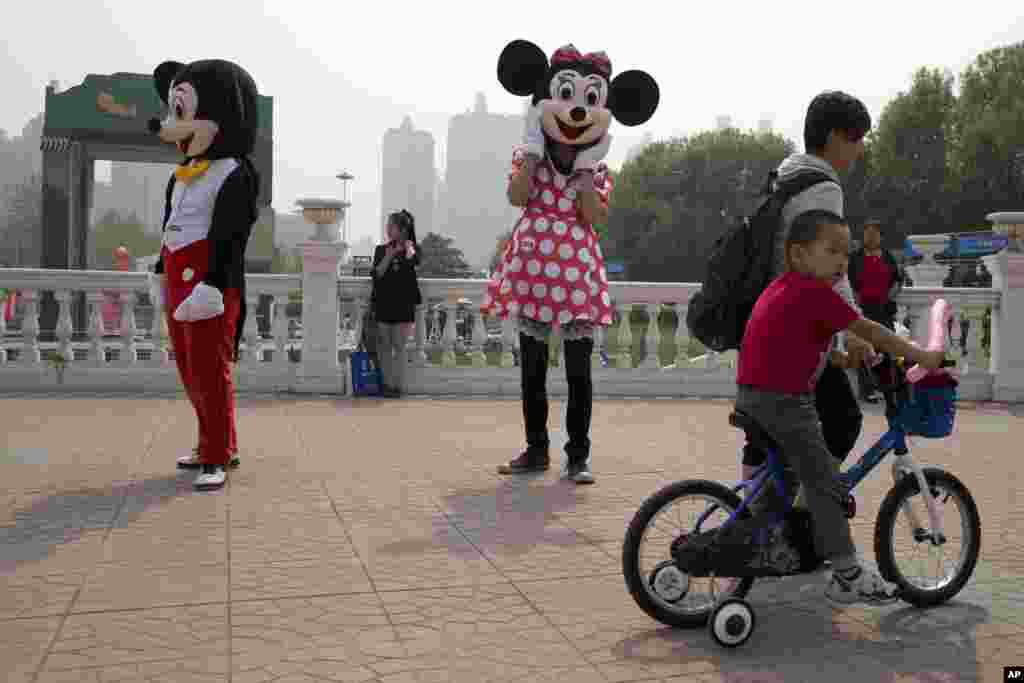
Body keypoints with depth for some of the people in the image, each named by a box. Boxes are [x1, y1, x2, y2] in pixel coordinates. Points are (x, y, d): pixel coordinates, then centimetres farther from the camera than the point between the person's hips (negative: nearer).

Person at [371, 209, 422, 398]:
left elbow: (413, 261, -23)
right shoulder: (381, 249, 9)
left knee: (399, 346, 0)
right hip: (383, 303, 3)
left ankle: (398, 385, 5)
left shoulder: (412, 248, 2)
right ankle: (387, 384, 14)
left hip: (403, 303, -3)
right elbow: (377, 274, -3)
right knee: (384, 346, 6)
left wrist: (407, 247, -9)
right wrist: (389, 255, -10)